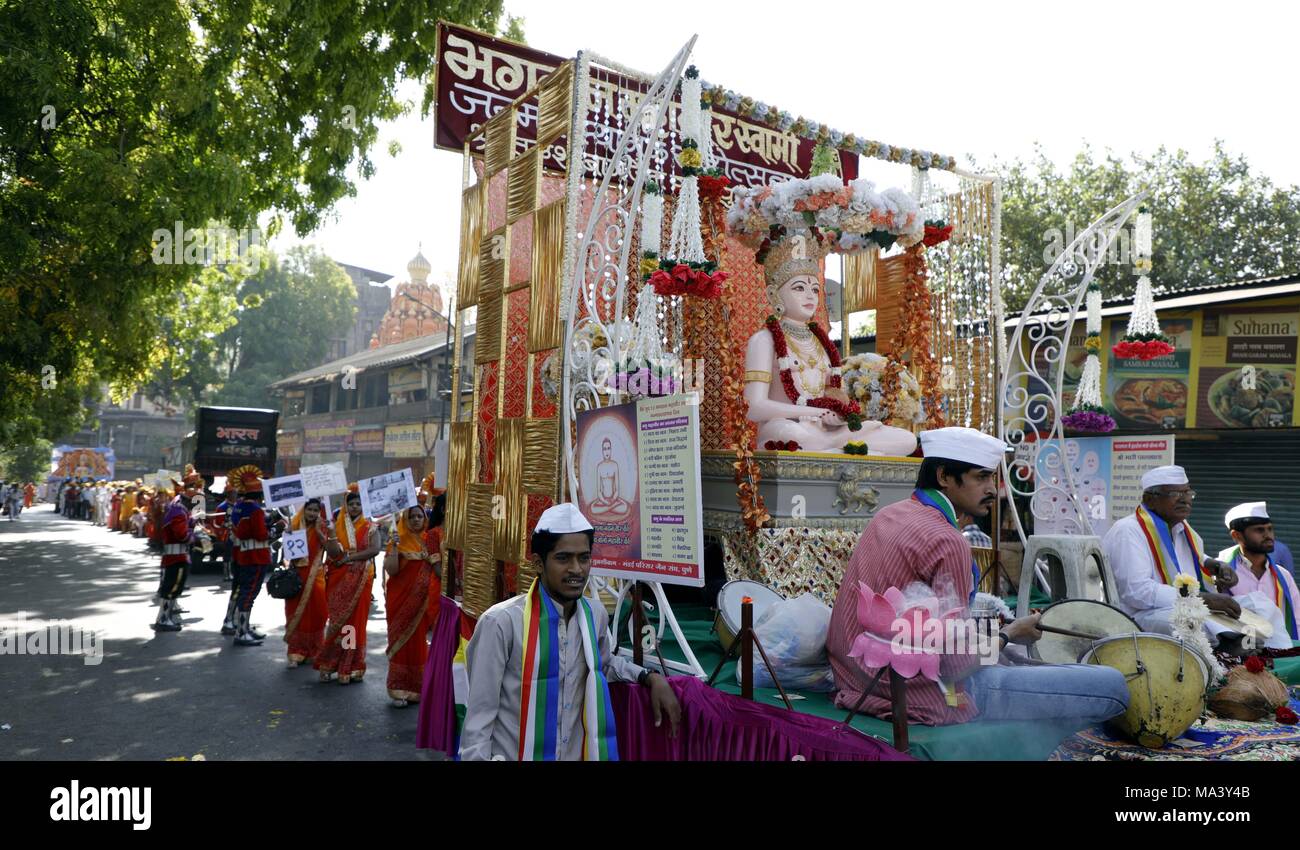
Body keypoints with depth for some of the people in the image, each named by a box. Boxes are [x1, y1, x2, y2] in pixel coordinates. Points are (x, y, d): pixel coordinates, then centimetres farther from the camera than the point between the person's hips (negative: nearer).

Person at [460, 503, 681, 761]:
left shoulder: (596, 615, -4)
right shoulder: (502, 622, -22)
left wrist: (651, 678, 5)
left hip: (576, 754, 5)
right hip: (512, 754, -5)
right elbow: (480, 716, -16)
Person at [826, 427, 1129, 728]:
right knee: (1112, 687, -7)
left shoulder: (888, 514, 7)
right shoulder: (947, 542, -20)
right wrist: (1009, 634, -3)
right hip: (924, 697, -9)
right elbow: (956, 663, -21)